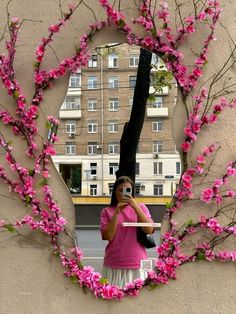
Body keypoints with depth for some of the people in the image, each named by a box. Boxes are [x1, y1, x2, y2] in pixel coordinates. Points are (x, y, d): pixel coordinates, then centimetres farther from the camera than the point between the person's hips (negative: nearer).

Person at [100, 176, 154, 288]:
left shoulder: (140, 207, 4)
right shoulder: (107, 211, 3)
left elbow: (149, 230, -9)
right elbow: (108, 236, -8)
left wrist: (135, 206, -15)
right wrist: (117, 212, -14)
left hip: (137, 264, 0)